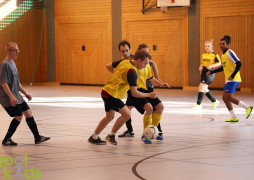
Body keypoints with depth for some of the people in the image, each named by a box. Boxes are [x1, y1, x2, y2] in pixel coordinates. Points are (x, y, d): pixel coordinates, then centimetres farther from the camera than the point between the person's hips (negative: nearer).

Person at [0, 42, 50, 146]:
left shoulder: (12, 63, 15)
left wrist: (25, 93, 19)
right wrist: (11, 97, -30)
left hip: (16, 96, 10)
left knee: (28, 112, 8)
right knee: (18, 116, -11)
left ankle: (37, 138, 15)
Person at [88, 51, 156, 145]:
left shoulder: (124, 62, 6)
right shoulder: (132, 72, -20)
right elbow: (134, 93, -23)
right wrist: (149, 95, -13)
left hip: (106, 91, 10)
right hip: (112, 94, -10)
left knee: (109, 117, 22)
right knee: (127, 114, -13)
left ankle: (94, 138, 33)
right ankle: (111, 136, -1)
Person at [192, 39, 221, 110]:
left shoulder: (214, 55, -6)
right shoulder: (203, 55, 12)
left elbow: (219, 63, -5)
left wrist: (211, 65, -19)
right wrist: (201, 66, 2)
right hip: (204, 72, 8)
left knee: (201, 87, -15)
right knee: (205, 89, 11)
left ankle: (198, 104, -9)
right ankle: (214, 101, 29)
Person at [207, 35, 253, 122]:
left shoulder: (229, 53, -12)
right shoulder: (224, 54, 17)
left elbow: (239, 64, -19)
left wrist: (233, 76, -23)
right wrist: (212, 72, 28)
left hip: (233, 79, -10)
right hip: (228, 80, 10)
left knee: (228, 97, -14)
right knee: (225, 98, 6)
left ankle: (247, 107, -5)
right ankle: (234, 117, 9)